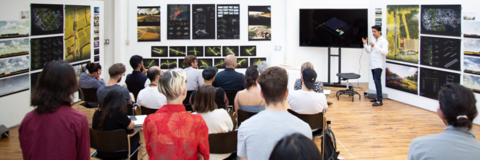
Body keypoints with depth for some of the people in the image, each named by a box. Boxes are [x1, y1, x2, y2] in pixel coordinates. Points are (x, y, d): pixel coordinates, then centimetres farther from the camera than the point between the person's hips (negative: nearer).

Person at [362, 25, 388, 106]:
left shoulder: (383, 41, -9)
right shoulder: (373, 40, 17)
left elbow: (385, 52, -21)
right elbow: (369, 51, 18)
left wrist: (375, 46, -27)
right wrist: (365, 44, 1)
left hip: (378, 65, -8)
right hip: (372, 65, 8)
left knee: (377, 81, -15)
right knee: (376, 81, 13)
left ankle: (380, 100, -16)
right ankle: (378, 97, 22)